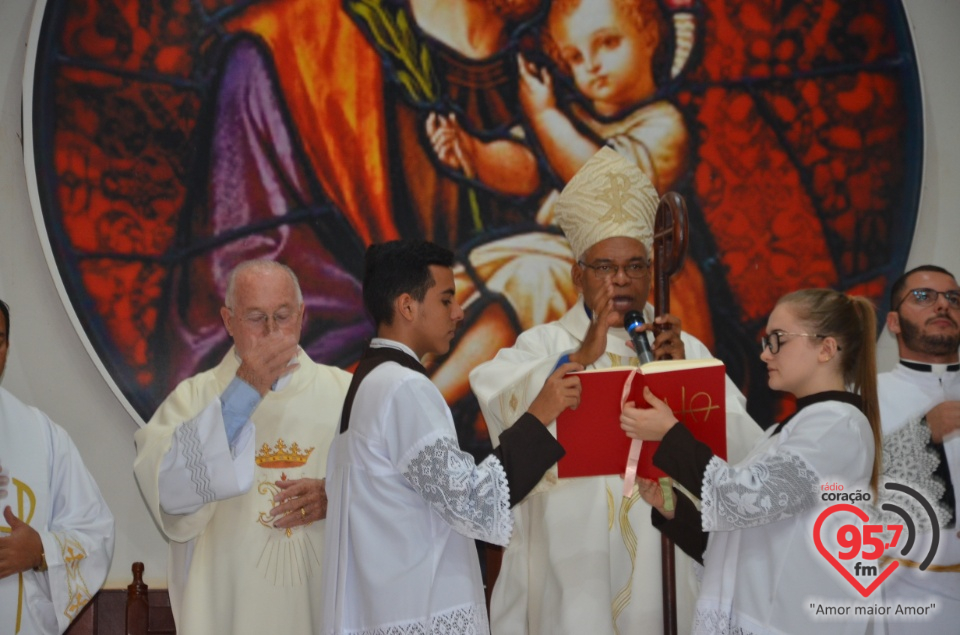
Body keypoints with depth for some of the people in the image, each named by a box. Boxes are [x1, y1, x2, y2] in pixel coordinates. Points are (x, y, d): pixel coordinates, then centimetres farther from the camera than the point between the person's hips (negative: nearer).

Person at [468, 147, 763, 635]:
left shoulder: (686, 349, 10)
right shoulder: (544, 345, 4)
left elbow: (742, 447, -2)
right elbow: (499, 399, -17)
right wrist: (581, 357, -25)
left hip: (663, 572, 2)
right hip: (569, 575, -2)